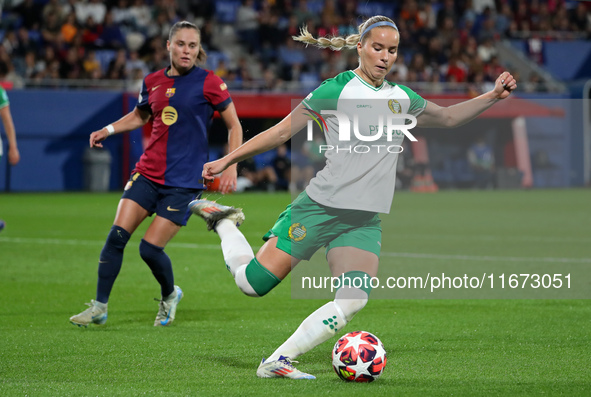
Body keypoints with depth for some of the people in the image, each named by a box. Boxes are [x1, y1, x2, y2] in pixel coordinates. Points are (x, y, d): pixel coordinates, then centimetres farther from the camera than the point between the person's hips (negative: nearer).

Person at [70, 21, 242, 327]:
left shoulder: (209, 83, -6)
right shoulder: (152, 82, 7)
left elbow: (234, 126, 1)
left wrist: (231, 167, -7)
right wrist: (108, 130, 10)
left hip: (184, 180, -4)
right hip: (148, 172, 4)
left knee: (150, 249, -8)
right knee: (117, 235, -9)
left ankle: (170, 295, 22)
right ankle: (99, 307, 2)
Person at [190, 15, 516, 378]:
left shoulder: (402, 98, 12)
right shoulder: (337, 90, -6)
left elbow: (447, 118, 28)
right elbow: (281, 132, -2)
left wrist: (493, 96, 18)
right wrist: (227, 160, -3)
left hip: (365, 222, 5)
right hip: (320, 208, -5)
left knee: (354, 300, -17)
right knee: (252, 283, -7)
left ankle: (278, 361, -12)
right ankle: (224, 222, 23)